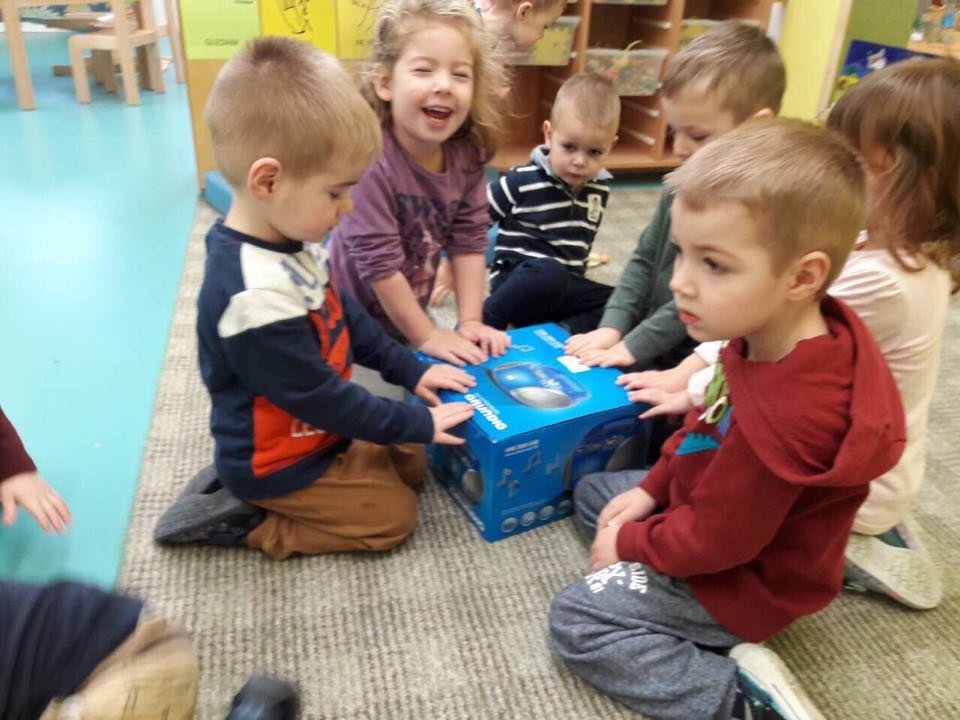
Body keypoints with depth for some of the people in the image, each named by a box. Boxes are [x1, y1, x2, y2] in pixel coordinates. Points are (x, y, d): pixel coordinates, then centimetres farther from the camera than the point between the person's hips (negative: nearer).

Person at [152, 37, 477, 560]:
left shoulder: (287, 242, -7)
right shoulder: (256, 297, -37)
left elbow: (345, 316, 8)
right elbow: (320, 398, -28)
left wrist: (409, 370, 4)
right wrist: (418, 423, -17)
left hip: (310, 432, 9)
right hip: (277, 462, -9)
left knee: (411, 464, 17)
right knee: (393, 514, 0)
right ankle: (236, 520, 3)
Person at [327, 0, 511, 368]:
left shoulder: (467, 154, -10)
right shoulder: (369, 159, -30)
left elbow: (469, 240, -5)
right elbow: (378, 261, -26)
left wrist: (470, 321, -10)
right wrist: (426, 336, -19)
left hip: (407, 312, 6)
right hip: (351, 321, -6)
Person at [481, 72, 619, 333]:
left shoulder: (600, 189, 5)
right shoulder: (523, 181, -11)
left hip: (566, 286, 6)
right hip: (520, 279, -6)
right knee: (549, 275, -38)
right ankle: (479, 324, -24)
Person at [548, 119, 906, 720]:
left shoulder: (781, 419, -41)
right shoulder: (790, 334, -14)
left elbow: (713, 542, -27)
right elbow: (713, 423, 4)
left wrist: (628, 544, -10)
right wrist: (653, 488, 2)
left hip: (746, 580, -9)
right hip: (723, 506, 9)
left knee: (575, 620, -8)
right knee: (593, 490, 17)